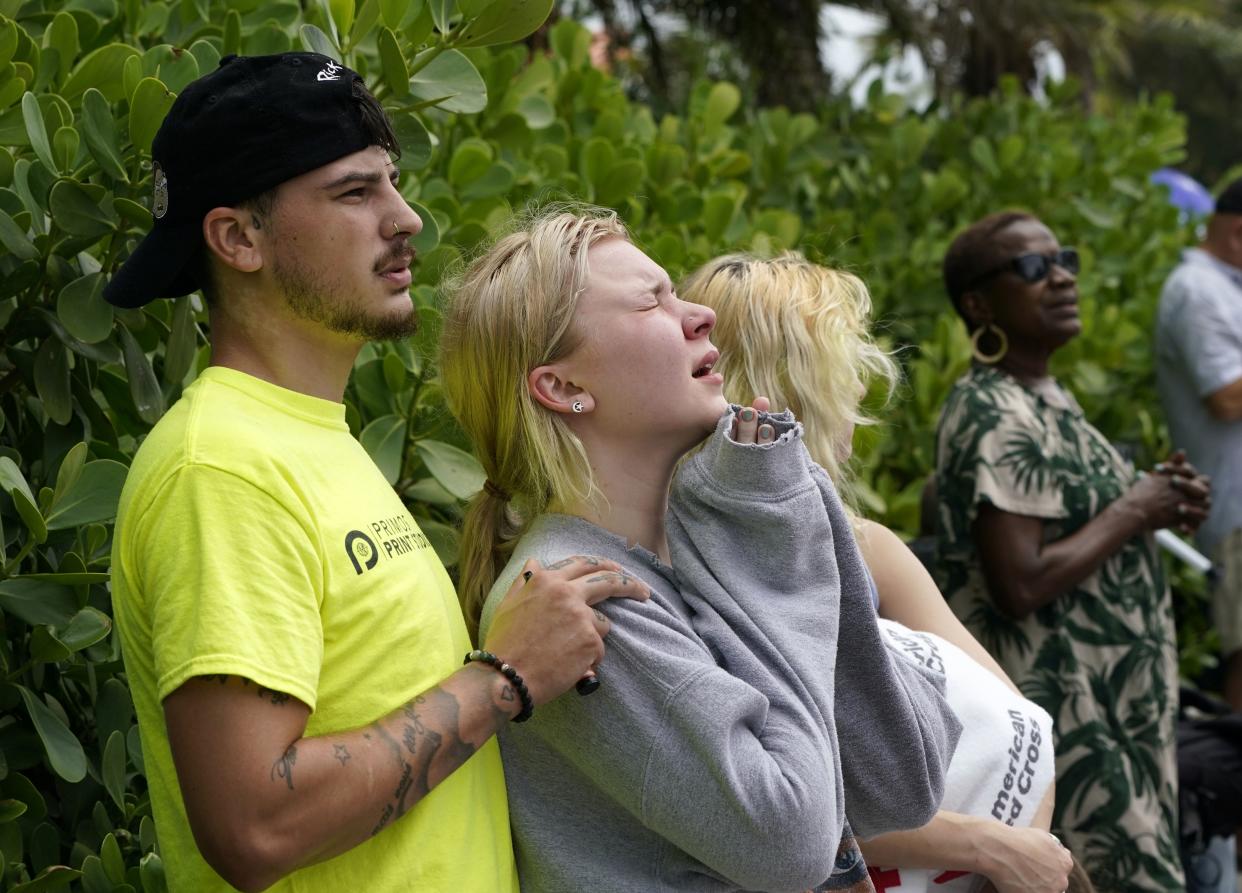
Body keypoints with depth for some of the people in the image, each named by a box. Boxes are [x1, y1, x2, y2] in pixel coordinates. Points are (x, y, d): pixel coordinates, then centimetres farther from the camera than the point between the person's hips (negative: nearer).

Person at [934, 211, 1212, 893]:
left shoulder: (1043, 399, 12)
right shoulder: (998, 419, -19)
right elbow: (1020, 586, -26)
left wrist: (1157, 505, 4)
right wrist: (1132, 514, -16)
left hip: (1094, 704, 10)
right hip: (1057, 719, -10)